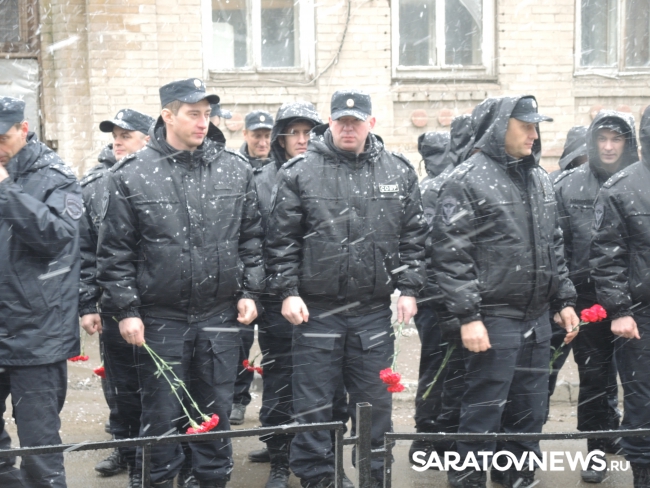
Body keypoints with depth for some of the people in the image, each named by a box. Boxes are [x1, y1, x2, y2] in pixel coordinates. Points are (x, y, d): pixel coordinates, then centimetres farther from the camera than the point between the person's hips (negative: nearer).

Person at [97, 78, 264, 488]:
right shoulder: (132, 175, -5)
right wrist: (126, 309, -6)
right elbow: (116, 252, -3)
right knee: (162, 414, 8)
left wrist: (249, 291, 4)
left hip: (220, 316, 2)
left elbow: (251, 238, 9)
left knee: (217, 411, 13)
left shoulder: (236, 170, 2)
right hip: (160, 319, -2)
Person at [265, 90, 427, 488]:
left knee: (375, 402, 12)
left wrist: (409, 289, 2)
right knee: (313, 403, 5)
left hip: (375, 311, 2)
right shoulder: (300, 173, -1)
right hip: (316, 308, -2)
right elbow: (281, 240, 0)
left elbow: (414, 237, 8)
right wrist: (287, 292, -6)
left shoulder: (399, 172, 6)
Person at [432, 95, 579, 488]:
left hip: (538, 318, 7)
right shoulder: (467, 181, -10)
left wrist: (565, 300, 15)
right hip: (494, 319, -7)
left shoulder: (540, 179, 13)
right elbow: (453, 257, -14)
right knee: (485, 409, 1)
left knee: (530, 408, 14)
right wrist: (468, 316, -18)